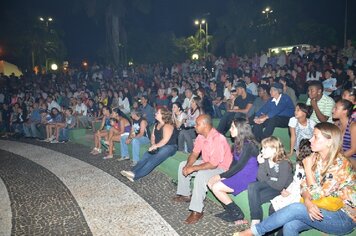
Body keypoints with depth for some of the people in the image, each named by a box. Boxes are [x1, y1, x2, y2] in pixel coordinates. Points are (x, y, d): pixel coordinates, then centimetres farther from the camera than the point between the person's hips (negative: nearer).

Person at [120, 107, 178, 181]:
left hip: (169, 147, -9)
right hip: (159, 146, 9)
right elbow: (153, 136, 16)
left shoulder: (167, 126, -16)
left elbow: (165, 140, -23)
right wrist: (153, 145, -3)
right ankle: (133, 171, -26)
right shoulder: (156, 125, 14)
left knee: (153, 160, -29)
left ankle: (136, 175, -37)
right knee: (145, 156, -15)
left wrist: (155, 146, -18)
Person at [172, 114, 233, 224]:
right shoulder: (201, 136, -5)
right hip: (207, 163, 9)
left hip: (221, 167, -9)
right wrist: (188, 165, -16)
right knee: (182, 165, 7)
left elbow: (213, 164, -33)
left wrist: (193, 168, -28)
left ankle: (197, 211, -24)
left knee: (201, 175, -35)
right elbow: (194, 153, 3)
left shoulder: (217, 139, -32)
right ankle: (185, 195, 20)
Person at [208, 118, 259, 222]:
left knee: (216, 188, -16)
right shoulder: (239, 142, 7)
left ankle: (237, 213, 1)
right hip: (238, 173, 9)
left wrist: (222, 176, -16)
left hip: (247, 177, -9)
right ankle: (230, 209, 9)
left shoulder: (248, 145, -21)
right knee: (211, 182, -1)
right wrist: (227, 174, -5)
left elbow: (240, 165, -22)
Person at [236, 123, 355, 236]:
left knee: (295, 209, -28)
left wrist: (308, 169, -14)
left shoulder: (340, 165, -21)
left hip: (345, 217, -6)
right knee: (290, 226, -23)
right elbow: (304, 185, -1)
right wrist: (307, 202, -21)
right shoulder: (316, 158, 1)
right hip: (320, 211, 6)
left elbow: (317, 195, -19)